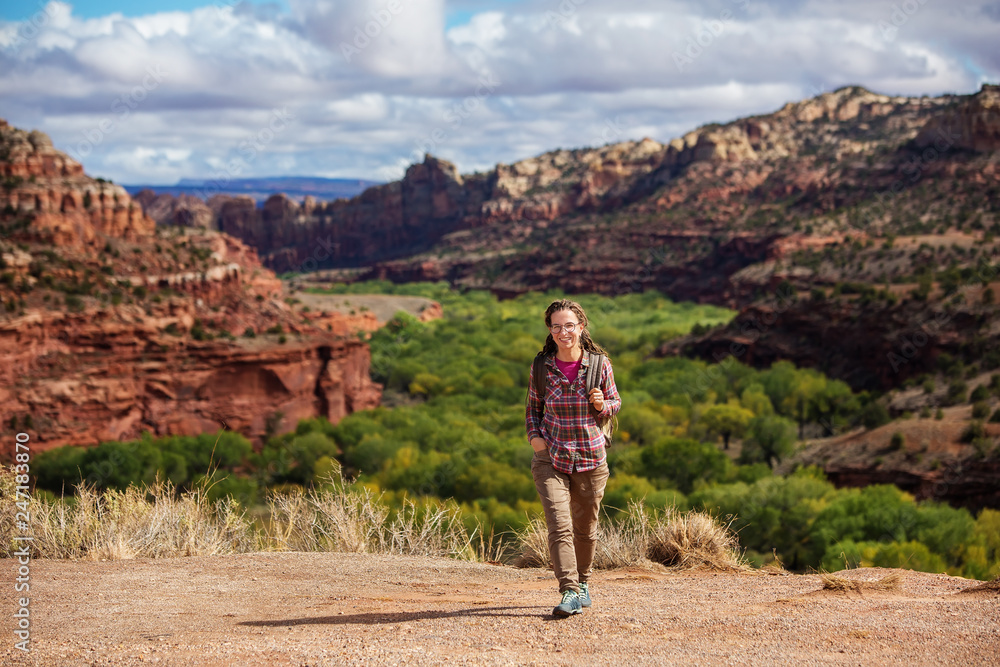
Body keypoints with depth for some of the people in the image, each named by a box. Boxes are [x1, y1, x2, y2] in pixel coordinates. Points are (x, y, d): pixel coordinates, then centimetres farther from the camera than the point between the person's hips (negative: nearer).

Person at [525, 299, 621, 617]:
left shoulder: (599, 364, -3)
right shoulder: (541, 365, -1)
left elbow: (615, 403, 9)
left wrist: (602, 405, -14)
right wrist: (534, 435, -5)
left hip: (590, 457, 1)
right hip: (550, 457, -1)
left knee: (585, 527, 13)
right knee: (559, 525, -16)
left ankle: (582, 582, 35)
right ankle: (570, 592, -16)